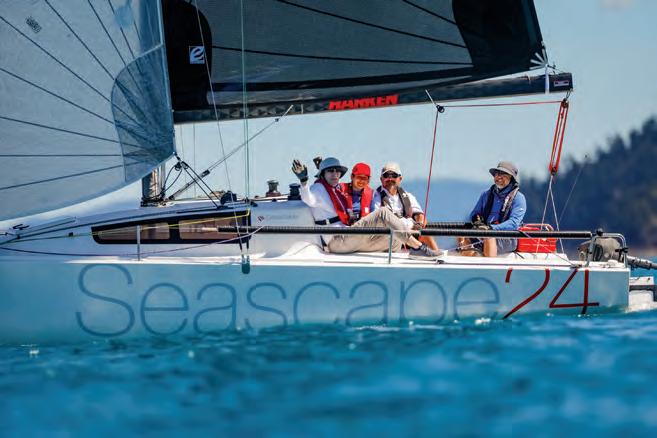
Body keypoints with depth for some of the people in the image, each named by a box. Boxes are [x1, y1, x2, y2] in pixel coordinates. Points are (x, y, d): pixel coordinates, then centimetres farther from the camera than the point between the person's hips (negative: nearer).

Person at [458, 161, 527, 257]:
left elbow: (513, 223, -11)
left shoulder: (518, 198, 2)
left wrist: (492, 228, -25)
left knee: (489, 237, -37)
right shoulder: (486, 195, 19)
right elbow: (474, 214, 22)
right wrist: (476, 219, -4)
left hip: (507, 239, -5)